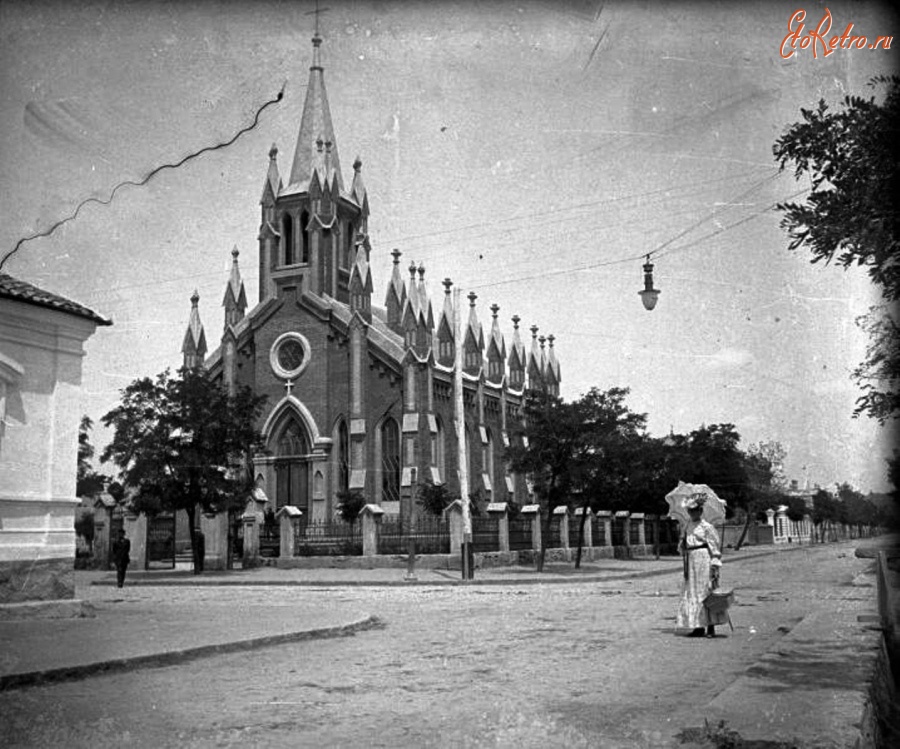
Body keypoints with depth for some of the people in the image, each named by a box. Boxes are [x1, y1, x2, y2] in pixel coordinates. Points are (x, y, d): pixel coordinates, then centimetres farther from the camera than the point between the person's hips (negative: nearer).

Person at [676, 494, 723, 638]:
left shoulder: (706, 526, -7)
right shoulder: (687, 526, 13)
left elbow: (715, 546, -8)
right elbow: (681, 545, 23)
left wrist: (715, 565, -13)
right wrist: (682, 546, 0)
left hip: (704, 560, -7)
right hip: (691, 560, 7)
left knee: (706, 593, -4)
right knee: (691, 593, 6)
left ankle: (710, 628, 2)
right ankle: (699, 627, 13)